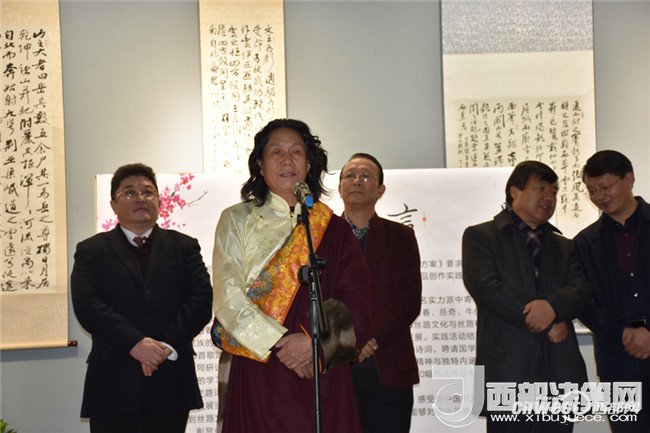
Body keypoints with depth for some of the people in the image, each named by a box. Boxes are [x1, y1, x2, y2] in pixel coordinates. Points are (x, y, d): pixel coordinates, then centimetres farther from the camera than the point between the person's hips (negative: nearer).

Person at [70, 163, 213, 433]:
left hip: (171, 380, 1)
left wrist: (167, 345, -12)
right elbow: (86, 305, -5)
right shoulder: (91, 250, 9)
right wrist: (134, 343, -17)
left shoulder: (184, 247, 13)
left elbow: (201, 300, 2)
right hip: (113, 382, -1)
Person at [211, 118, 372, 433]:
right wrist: (280, 343, -12)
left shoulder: (334, 229, 11)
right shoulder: (237, 220, 8)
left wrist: (315, 342, -14)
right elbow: (228, 297, -3)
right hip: (258, 376, -1)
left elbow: (355, 304, 3)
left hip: (324, 379, 2)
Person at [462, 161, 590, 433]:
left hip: (560, 370, 4)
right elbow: (486, 287, -8)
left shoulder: (564, 247, 23)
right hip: (508, 369, -4)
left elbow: (581, 289, 7)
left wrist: (553, 305, -16)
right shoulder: (480, 236, 7)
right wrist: (547, 326, -9)